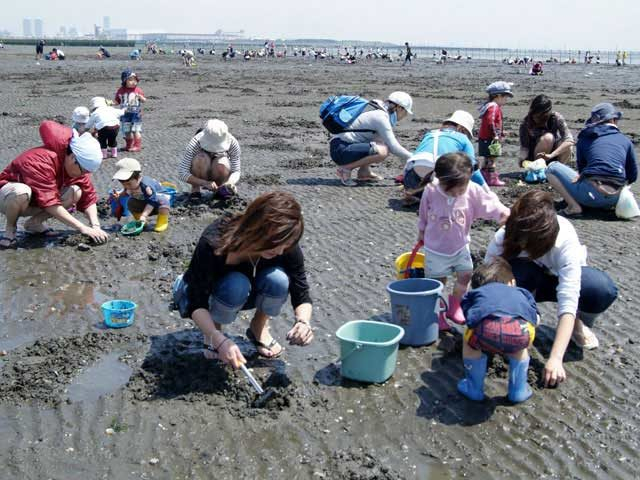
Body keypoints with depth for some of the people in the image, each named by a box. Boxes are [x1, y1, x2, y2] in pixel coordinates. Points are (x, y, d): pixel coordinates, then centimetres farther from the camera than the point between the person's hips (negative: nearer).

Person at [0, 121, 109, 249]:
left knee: (76, 192, -17)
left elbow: (89, 198, -11)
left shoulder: (78, 165, -12)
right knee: (22, 192, -41)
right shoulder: (42, 162, -35)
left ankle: (34, 223, -2)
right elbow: (50, 203, -39)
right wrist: (83, 228, -40)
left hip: (34, 204, 6)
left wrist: (95, 226, -28)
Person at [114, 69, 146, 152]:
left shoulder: (138, 90, -4)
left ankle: (137, 146, 4)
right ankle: (129, 145, 28)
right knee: (127, 131, 12)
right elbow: (117, 101, 9)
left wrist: (140, 97, -21)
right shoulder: (121, 90, 1)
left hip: (136, 114, -3)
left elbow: (144, 100, -1)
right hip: (125, 114, 3)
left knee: (136, 130, -4)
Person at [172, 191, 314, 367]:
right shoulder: (213, 242, -36)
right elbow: (197, 304, -33)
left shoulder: (286, 247, -27)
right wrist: (219, 340, -48)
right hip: (210, 294, -3)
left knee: (278, 279, -31)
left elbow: (301, 295, -19)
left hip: (249, 294, 3)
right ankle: (214, 326, -6)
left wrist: (303, 321, -41)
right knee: (236, 285, -38)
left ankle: (259, 326, -2)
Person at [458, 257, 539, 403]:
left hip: (487, 327, -1)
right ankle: (518, 389, 38)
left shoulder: (474, 293, 38)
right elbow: (536, 318, 33)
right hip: (521, 329, 1)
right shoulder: (521, 292, 41)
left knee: (470, 342, 33)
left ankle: (474, 388, 38)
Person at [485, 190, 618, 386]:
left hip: (562, 276, 0)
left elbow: (568, 301, -42)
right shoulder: (502, 238, -32)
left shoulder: (565, 239, -37)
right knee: (519, 272, -38)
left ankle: (578, 323, -1)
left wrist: (555, 358, -50)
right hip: (529, 282, 1)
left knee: (604, 289, -34)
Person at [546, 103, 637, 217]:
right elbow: (633, 176, 16)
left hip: (591, 194, -5)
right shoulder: (626, 140, 14)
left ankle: (574, 206, -7)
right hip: (615, 198, 5)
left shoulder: (585, 139, 11)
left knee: (552, 168, 10)